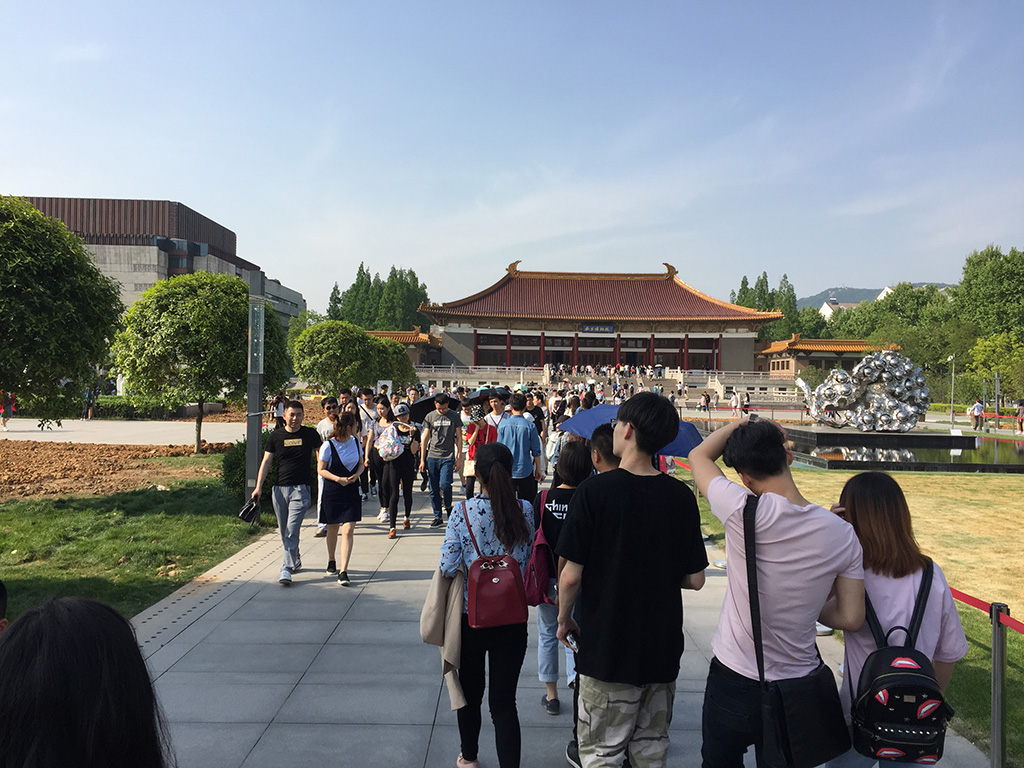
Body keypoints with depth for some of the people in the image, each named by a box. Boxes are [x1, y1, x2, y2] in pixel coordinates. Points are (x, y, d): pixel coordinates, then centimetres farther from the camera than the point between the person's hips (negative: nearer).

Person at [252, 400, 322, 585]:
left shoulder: (310, 434, 1)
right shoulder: (275, 436, 4)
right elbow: (266, 461, 6)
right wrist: (259, 486, -1)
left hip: (301, 488, -3)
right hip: (279, 488, 3)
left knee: (292, 530, -12)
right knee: (284, 531, 12)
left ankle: (287, 569, -9)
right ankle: (296, 560, 31)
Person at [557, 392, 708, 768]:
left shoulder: (594, 490, -18)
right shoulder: (681, 496, -6)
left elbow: (571, 576, -17)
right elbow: (695, 579, -1)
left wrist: (564, 619, 2)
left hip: (607, 648, -4)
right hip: (663, 648, 4)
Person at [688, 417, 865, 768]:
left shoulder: (744, 512, -23)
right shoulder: (842, 533, -11)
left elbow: (699, 455, -6)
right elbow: (851, 619, -5)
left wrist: (742, 423, 2)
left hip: (735, 683, -3)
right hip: (800, 688, 3)